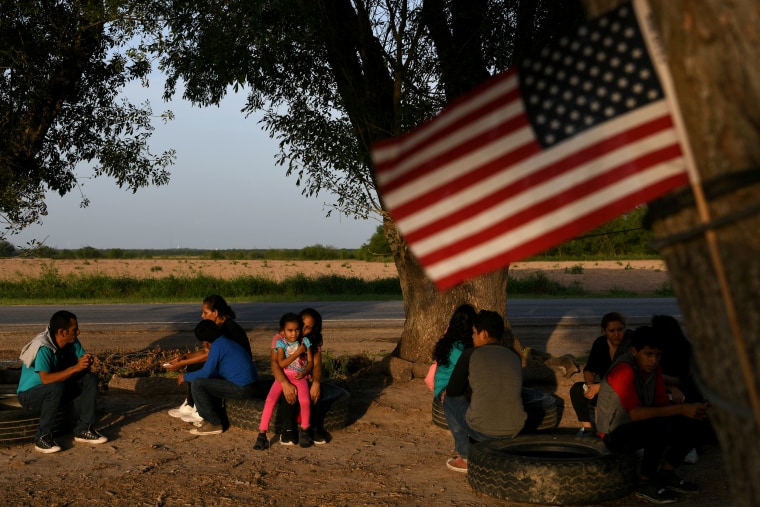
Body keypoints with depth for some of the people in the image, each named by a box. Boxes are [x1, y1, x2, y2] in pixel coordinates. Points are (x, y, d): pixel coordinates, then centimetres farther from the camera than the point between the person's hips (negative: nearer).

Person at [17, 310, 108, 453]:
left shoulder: (72, 342, -6)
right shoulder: (43, 347, -29)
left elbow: (84, 368, 0)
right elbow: (46, 379, -37)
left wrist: (87, 362, -24)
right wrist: (75, 368, -37)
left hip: (55, 390, 8)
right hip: (30, 394, -8)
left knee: (90, 379, -9)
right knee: (56, 388, -37)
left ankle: (83, 430, -4)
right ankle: (42, 437, -23)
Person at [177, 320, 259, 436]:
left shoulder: (218, 345, -10)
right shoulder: (227, 342, 19)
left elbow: (205, 373, -12)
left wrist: (185, 377, 3)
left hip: (241, 388, -10)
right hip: (249, 384, 10)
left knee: (197, 384, -9)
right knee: (211, 380, 28)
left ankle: (214, 424, -3)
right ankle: (211, 417, 25)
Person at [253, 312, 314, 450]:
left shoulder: (305, 341, 1)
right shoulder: (281, 343, -3)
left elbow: (311, 361, 4)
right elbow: (281, 363, -14)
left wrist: (304, 372, -14)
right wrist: (297, 352, -15)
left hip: (300, 376, 0)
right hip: (284, 375, 0)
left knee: (305, 401, -28)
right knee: (270, 400, -24)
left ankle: (304, 431, -3)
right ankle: (262, 434, -18)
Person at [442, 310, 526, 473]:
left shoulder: (470, 355, -2)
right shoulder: (515, 357, 11)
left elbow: (452, 391, 5)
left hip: (482, 430, -5)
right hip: (514, 430, 5)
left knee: (450, 400, 22)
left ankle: (465, 457, 19)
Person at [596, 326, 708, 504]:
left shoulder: (653, 368, -1)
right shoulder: (623, 370, -28)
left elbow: (662, 404, 0)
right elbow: (636, 413, -34)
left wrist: (691, 410, -20)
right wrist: (681, 409, -35)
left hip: (639, 426, 9)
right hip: (615, 434, -8)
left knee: (690, 423, -4)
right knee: (660, 428, -34)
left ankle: (666, 474, 9)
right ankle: (646, 483, -14)